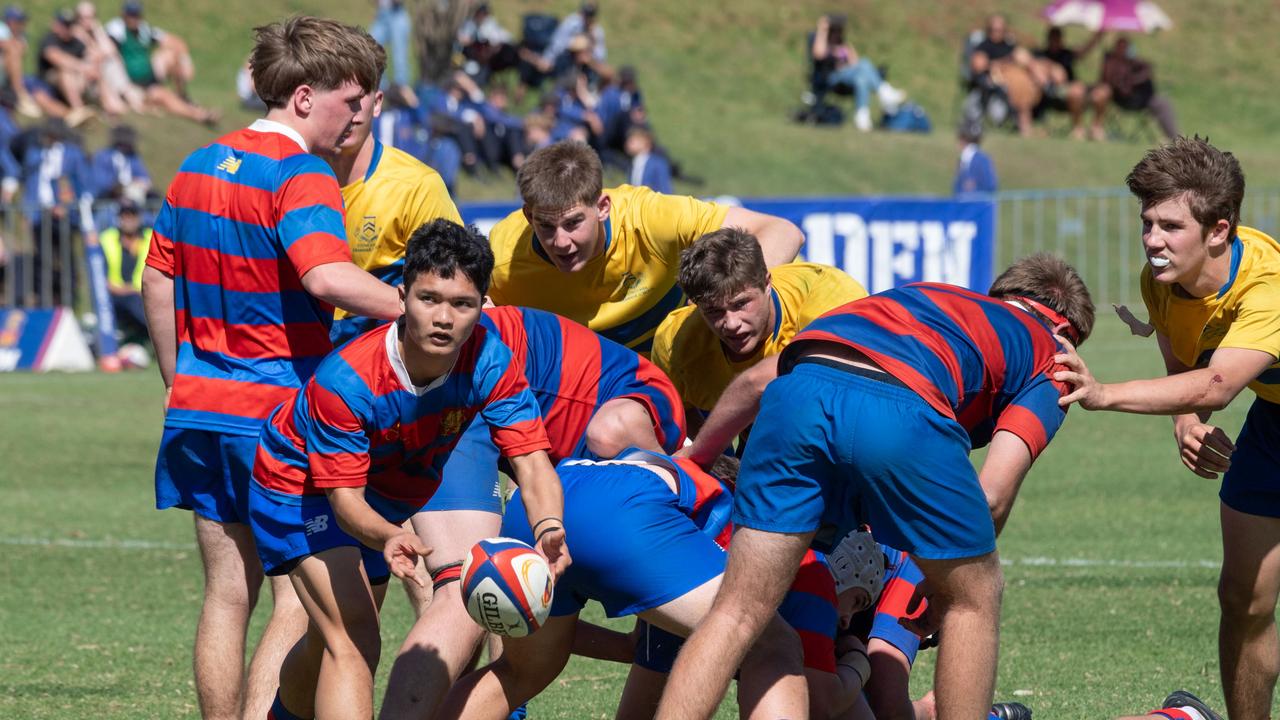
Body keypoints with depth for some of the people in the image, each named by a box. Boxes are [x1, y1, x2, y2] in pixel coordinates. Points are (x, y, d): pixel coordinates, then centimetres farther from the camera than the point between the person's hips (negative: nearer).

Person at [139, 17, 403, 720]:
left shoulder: (198, 166, 11)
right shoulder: (300, 177, -15)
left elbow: (157, 277, 17)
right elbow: (327, 278, -31)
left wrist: (178, 384, 24)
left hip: (199, 406, 8)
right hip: (280, 412, -8)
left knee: (227, 593, 12)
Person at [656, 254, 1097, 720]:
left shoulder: (922, 296, 42)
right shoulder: (1051, 357, 28)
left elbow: (757, 380, 35)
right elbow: (992, 497, 12)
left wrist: (692, 461, 47)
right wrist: (942, 587, 28)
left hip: (795, 395, 4)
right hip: (902, 411, -4)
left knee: (737, 613, 10)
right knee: (974, 595, 21)